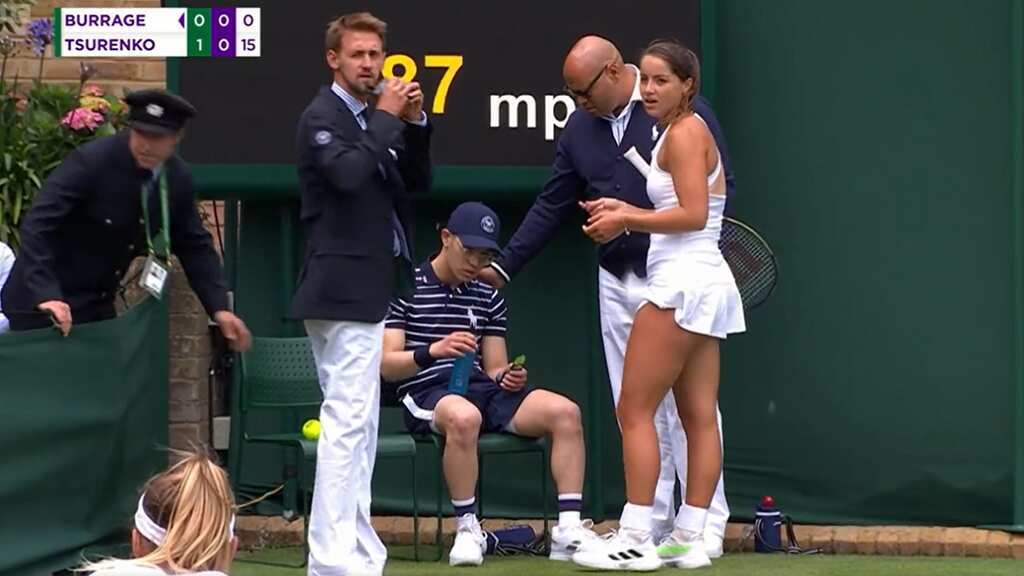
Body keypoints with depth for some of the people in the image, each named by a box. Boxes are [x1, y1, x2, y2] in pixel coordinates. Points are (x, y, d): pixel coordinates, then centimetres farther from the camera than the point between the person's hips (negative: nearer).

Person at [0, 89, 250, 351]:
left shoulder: (177, 179, -2)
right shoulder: (91, 161, -21)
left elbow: (194, 246, 9)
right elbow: (37, 225, -27)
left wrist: (219, 309, -3)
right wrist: (46, 295, -38)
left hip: (98, 308, 7)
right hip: (45, 306, -7)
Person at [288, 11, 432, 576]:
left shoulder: (372, 119, 16)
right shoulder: (322, 117, -10)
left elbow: (415, 181, 15)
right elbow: (348, 174, -27)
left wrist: (414, 125, 0)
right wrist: (388, 118, -19)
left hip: (363, 289, 10)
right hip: (343, 289, -10)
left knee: (358, 425, 12)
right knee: (346, 422, -14)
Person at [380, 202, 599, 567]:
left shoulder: (489, 299, 20)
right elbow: (386, 366, -4)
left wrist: (506, 378, -4)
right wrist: (432, 351, -23)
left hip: (483, 390, 6)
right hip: (428, 393, -6)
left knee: (565, 411, -19)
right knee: (464, 416, -42)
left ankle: (569, 529, -23)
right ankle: (467, 530, -30)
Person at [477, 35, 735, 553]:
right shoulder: (580, 128, 10)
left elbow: (720, 186, -9)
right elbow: (551, 205, 16)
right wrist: (503, 266, 14)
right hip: (616, 281, 6)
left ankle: (706, 525, -1)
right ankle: (651, 523, 11)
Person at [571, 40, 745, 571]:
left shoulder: (684, 133, -11)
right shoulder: (686, 133, 17)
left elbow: (694, 214, -19)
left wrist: (628, 219, -12)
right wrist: (626, 213, 8)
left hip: (681, 283, -10)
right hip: (705, 284, 10)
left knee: (635, 411, -6)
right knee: (699, 417, 6)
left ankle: (635, 541, -7)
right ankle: (689, 540, 7)